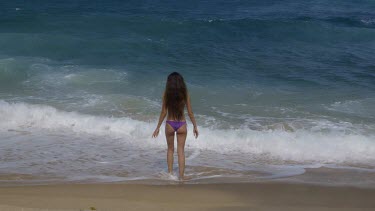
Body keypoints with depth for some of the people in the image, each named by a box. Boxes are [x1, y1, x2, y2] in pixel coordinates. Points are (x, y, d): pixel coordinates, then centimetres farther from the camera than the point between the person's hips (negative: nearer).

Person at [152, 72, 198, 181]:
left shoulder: (166, 94, -8)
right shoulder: (185, 94, -6)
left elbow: (164, 112, -6)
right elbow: (190, 113, -3)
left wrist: (158, 128, 3)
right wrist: (195, 127, 8)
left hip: (170, 124, 0)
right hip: (182, 125, 0)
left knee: (170, 149, 20)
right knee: (181, 151, 8)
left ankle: (170, 172, 17)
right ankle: (181, 177, 6)